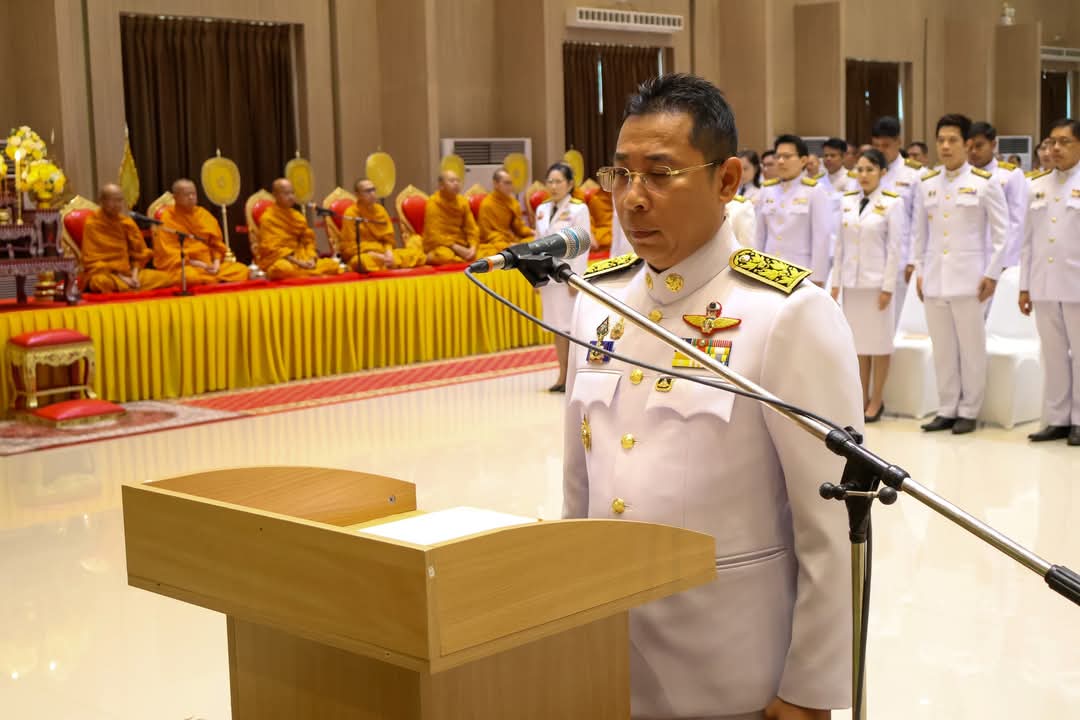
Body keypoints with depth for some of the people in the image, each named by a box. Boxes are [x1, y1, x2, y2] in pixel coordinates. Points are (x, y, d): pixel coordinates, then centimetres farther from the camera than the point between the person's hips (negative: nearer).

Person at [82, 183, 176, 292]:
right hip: (104, 273, -5)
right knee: (102, 282, -43)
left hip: (129, 272, 5)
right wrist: (121, 278, -14)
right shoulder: (92, 224, -4)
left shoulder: (127, 222, 8)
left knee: (172, 278, -15)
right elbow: (93, 261, -6)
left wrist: (134, 275, -5)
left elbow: (139, 253, 14)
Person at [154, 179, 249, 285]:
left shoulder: (205, 215, 13)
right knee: (192, 277, -41)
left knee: (242, 270, -15)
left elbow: (217, 244, 18)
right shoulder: (167, 219, -3)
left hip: (210, 264, 6)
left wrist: (216, 263, -3)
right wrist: (196, 264, -15)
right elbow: (168, 256, -8)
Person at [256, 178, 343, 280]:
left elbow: (308, 241, 15)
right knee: (283, 268, -41)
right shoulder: (268, 218, -4)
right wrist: (297, 262, -20)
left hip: (302, 259, 5)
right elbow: (272, 248, -12)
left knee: (332, 265, -13)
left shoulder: (298, 217, 14)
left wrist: (312, 259, -7)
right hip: (277, 261, -5)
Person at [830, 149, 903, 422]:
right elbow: (841, 244, 9)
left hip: (876, 281, -4)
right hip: (851, 281, 4)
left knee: (879, 340, 2)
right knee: (858, 339, 8)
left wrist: (888, 287, -12)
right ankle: (862, 398, 16)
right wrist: (836, 281, 6)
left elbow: (894, 247, -8)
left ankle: (876, 400, 11)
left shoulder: (892, 203, -7)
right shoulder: (848, 201, 6)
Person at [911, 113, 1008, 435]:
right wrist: (919, 271, 8)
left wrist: (992, 274, -7)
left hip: (968, 277, -4)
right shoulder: (926, 184, 9)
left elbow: (1001, 231, -2)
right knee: (942, 348, 8)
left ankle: (968, 411, 11)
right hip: (934, 278, 4)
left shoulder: (985, 183, -2)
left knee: (971, 347, 2)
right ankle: (947, 409, 17)